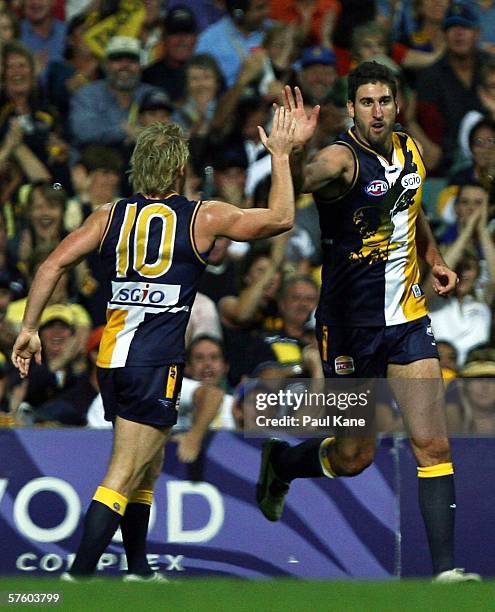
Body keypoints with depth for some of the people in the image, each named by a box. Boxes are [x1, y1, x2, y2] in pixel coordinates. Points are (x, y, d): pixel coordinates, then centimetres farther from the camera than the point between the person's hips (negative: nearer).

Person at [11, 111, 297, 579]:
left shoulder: (110, 216, 11)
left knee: (147, 469, 23)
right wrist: (280, 155, 19)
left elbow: (53, 264, 4)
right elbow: (280, 218, 8)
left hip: (111, 357, 6)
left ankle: (138, 572, 32)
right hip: (156, 364, -6)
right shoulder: (204, 218, 0)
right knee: (124, 476, -9)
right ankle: (76, 579, -20)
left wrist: (29, 329, 7)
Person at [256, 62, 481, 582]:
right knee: (354, 456, 6)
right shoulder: (344, 158, -17)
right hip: (350, 325, -5)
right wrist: (292, 152, -61)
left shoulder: (409, 150, 5)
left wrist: (434, 258, 16)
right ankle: (281, 462, 39)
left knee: (433, 445, -5)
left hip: (408, 319, 5)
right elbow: (300, 183, -41)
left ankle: (444, 569, -5)